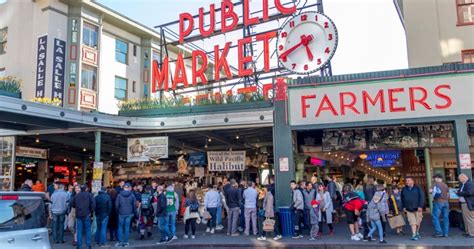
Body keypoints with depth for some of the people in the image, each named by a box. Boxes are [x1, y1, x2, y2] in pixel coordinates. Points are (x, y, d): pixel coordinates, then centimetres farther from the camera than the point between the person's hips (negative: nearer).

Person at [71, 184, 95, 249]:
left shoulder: (76, 196, 8)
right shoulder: (89, 195, -1)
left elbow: (72, 204, 9)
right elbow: (93, 204, -11)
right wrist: (91, 212, -3)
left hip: (78, 215, 2)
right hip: (86, 215, -2)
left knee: (79, 230, 7)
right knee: (88, 230, 5)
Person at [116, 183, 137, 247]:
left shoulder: (119, 195, -4)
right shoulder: (132, 195, -2)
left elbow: (116, 204, -3)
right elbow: (134, 205, 0)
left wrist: (117, 212, 9)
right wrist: (134, 212, 9)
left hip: (121, 213, 0)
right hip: (129, 213, 0)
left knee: (120, 227, 9)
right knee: (127, 227, 6)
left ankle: (120, 242, 8)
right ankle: (125, 242, 7)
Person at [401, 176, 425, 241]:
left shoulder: (417, 188, -3)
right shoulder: (404, 189, 7)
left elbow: (422, 197, -6)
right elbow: (402, 199, 14)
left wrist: (420, 206, -13)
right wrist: (404, 207, 9)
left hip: (417, 209, -1)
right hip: (409, 209, 1)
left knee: (418, 222, 8)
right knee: (412, 223, -4)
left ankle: (417, 233, 28)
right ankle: (414, 235, -5)